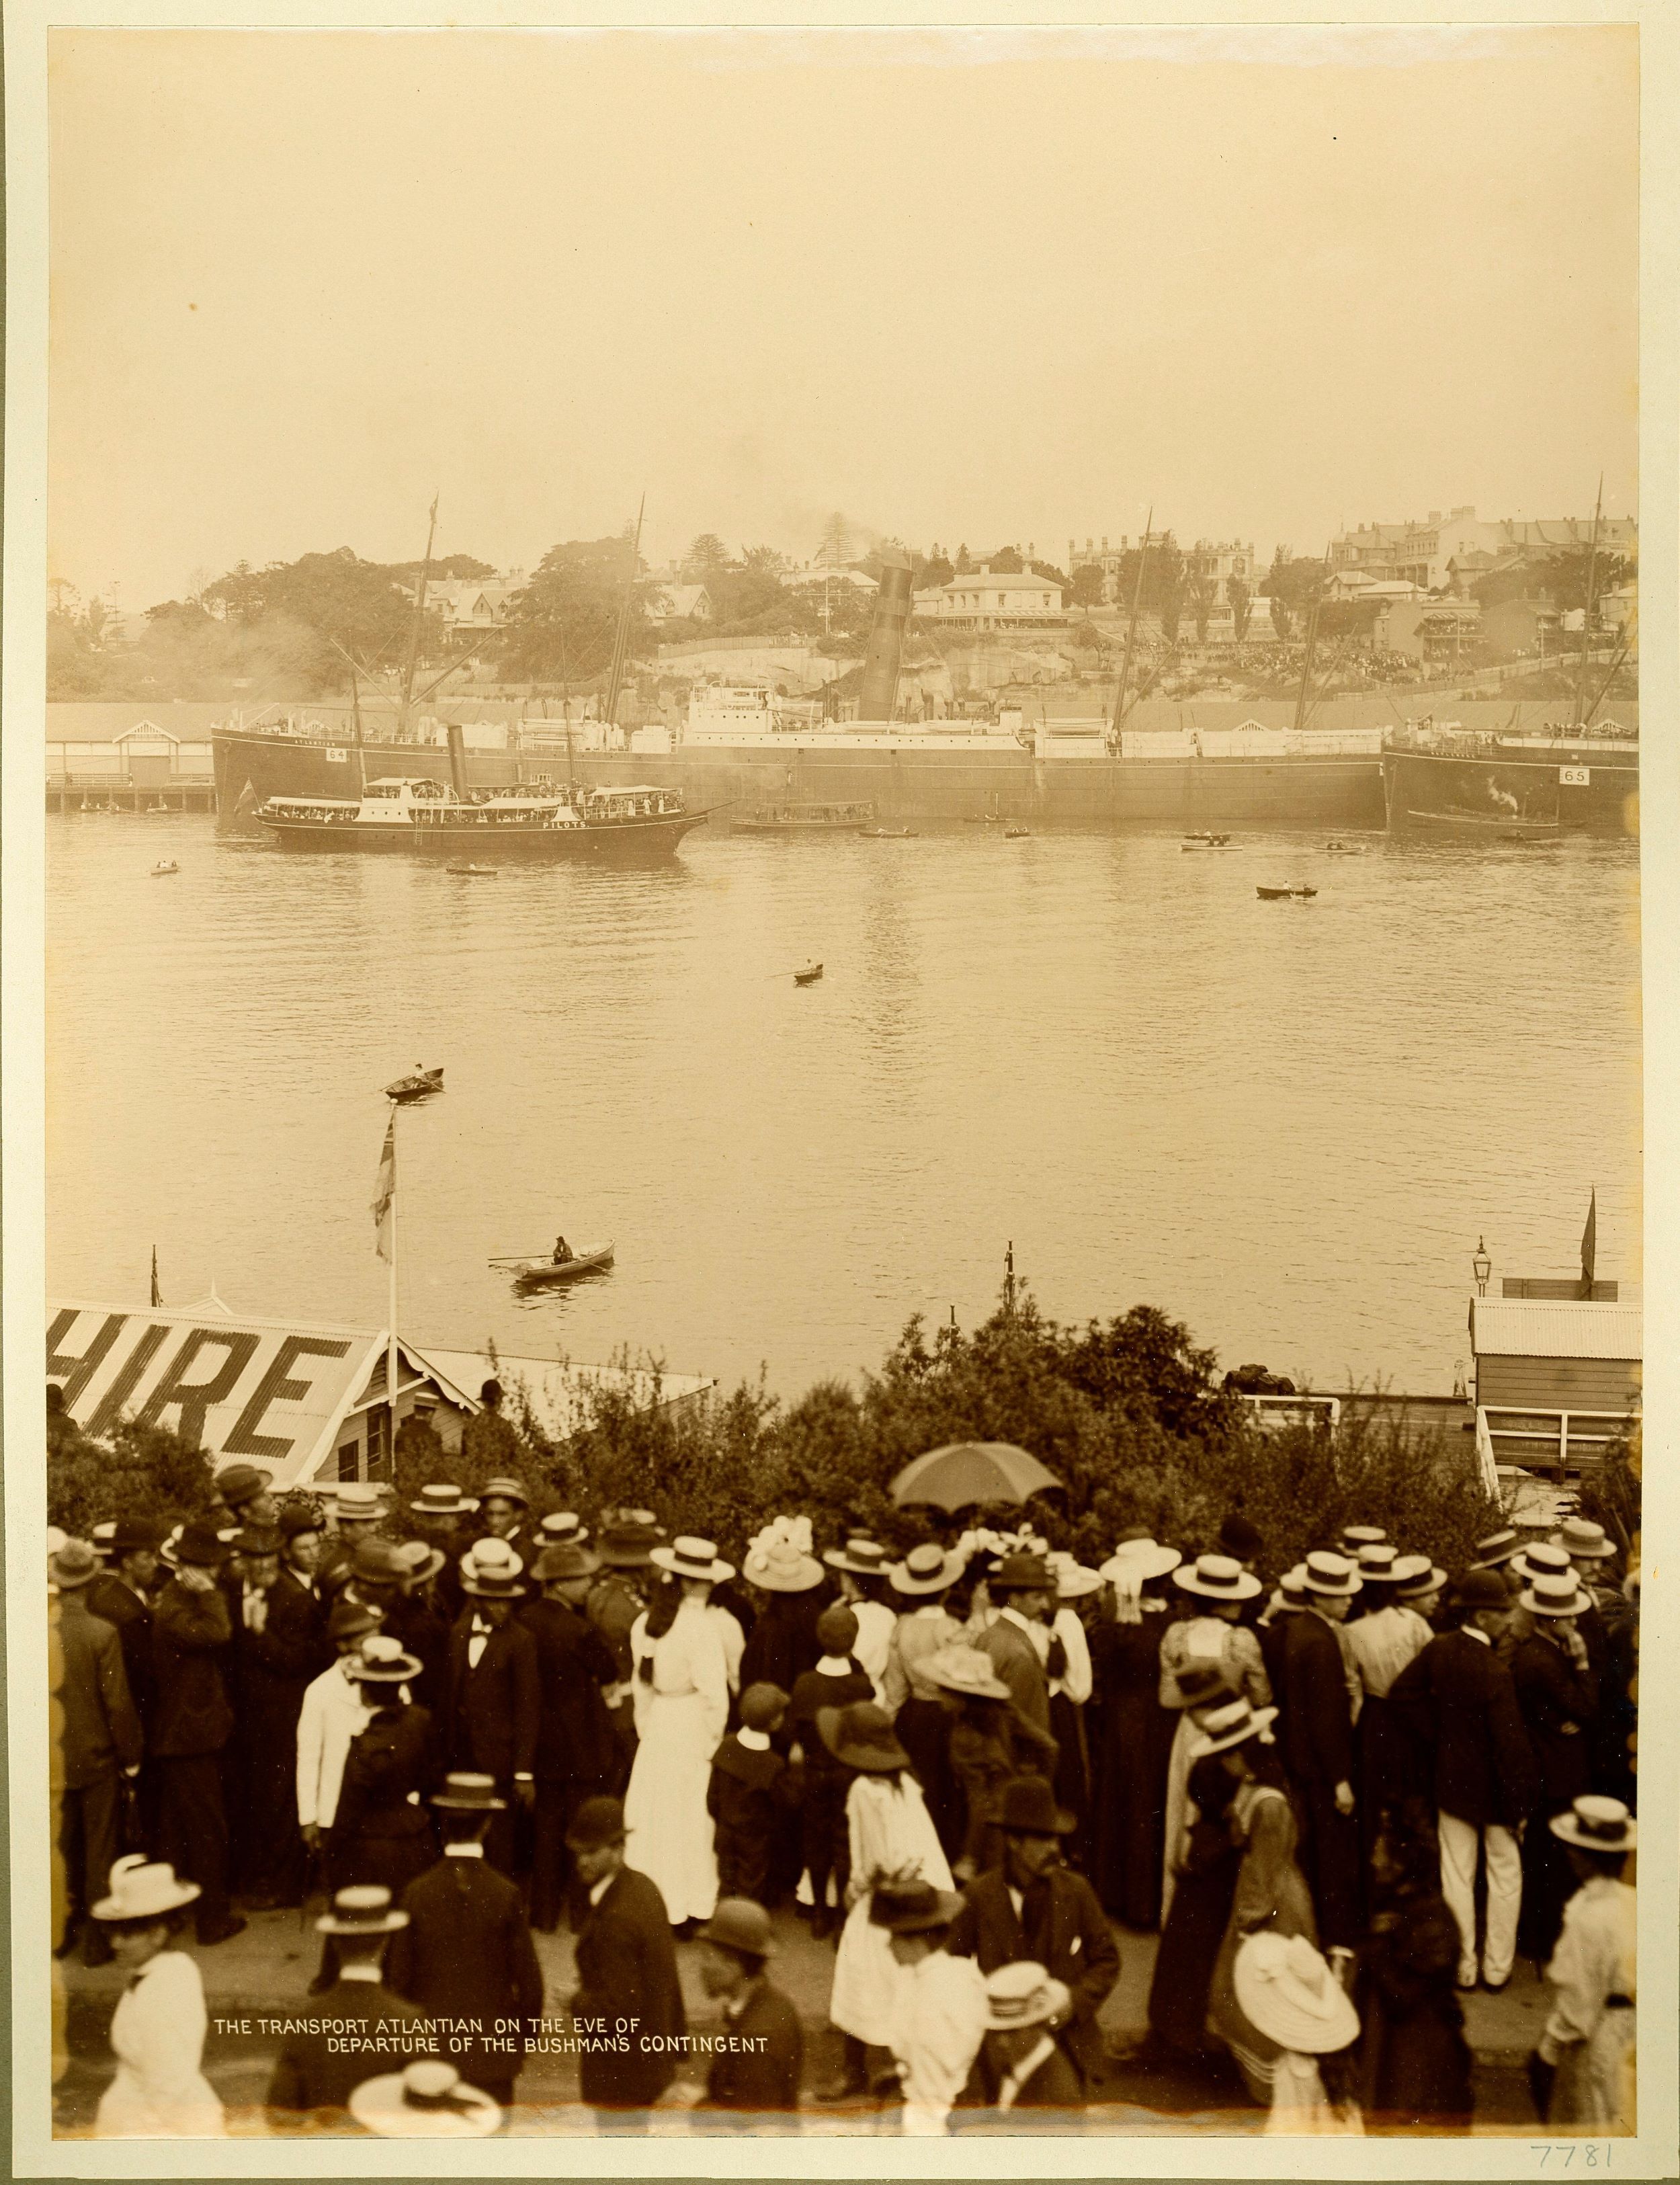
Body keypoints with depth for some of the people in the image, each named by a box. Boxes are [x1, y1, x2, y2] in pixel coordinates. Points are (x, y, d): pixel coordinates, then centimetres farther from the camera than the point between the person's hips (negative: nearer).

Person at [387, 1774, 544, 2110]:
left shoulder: (416, 1893, -9)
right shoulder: (505, 1894, -11)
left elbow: (398, 1977, -4)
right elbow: (530, 1981, -7)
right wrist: (522, 2040, 9)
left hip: (430, 2046, 1)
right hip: (492, 2053, -1)